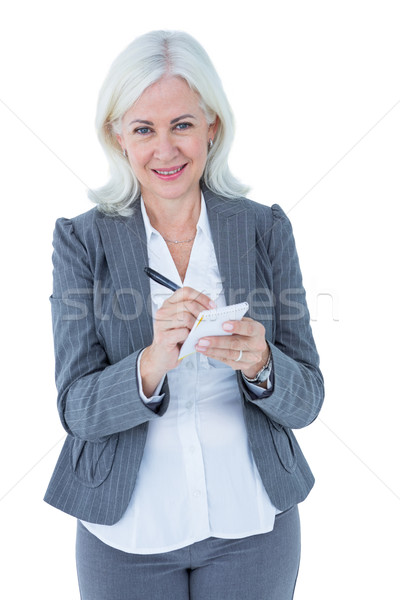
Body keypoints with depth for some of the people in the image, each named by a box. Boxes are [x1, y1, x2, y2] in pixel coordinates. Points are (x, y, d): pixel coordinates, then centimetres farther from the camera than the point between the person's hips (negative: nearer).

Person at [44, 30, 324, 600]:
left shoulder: (266, 228, -5)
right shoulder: (82, 240, -7)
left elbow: (305, 402, -6)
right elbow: (78, 408, -12)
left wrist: (258, 363, -26)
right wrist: (152, 364, -31)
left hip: (252, 522, 1)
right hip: (127, 530, 0)